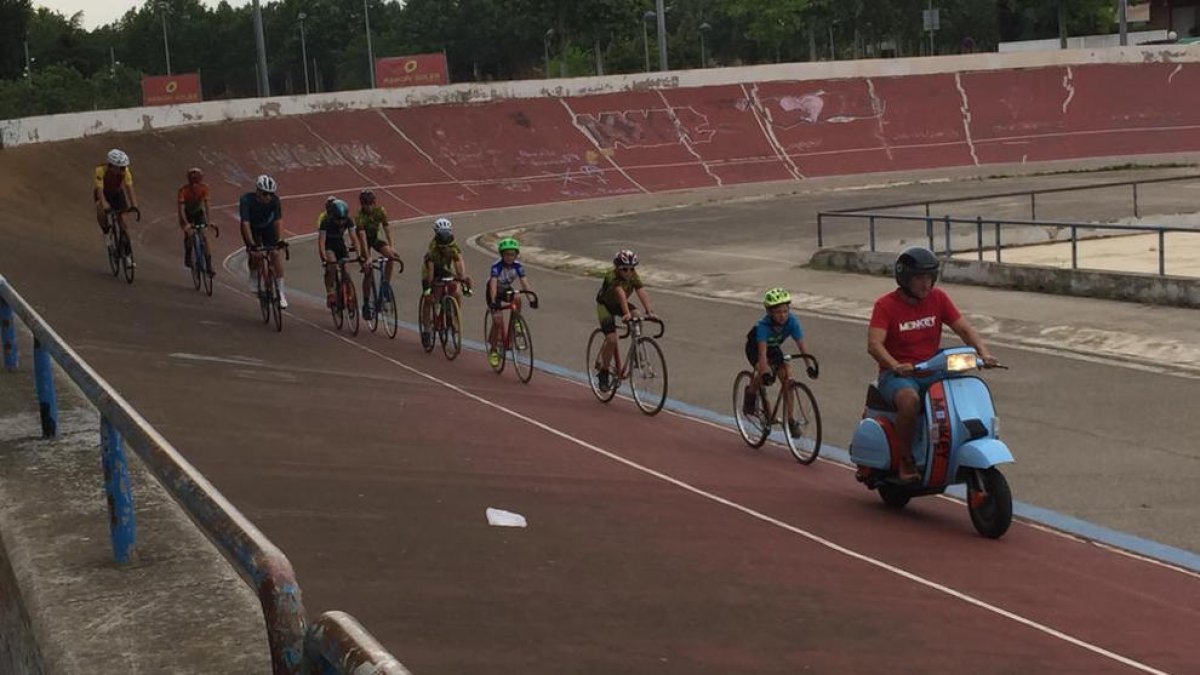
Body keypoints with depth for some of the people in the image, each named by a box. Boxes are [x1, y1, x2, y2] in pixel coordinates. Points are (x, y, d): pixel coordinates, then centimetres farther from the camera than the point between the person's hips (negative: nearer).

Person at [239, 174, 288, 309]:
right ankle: (254, 277, 16)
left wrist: (280, 240, -44)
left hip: (268, 227, 1)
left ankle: (280, 292, -11)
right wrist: (252, 244, -46)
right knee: (256, 254, -18)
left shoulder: (275, 200, -26)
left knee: (276, 254, -15)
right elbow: (245, 223, -37)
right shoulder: (246, 200, -32)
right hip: (252, 229, -1)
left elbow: (279, 221, -30)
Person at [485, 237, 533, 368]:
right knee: (498, 320, -15)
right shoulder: (497, 266, -30)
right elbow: (493, 284, -41)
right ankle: (493, 350, 0)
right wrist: (493, 301, -54)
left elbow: (524, 283, -26)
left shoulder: (518, 266, -20)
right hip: (495, 292, -4)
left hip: (507, 290, 4)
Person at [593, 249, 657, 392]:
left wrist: (649, 311, -45)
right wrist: (626, 313, -59)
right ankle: (603, 372, -2)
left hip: (620, 305, 5)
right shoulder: (612, 276, -32)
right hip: (605, 305, -5)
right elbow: (621, 294, -47)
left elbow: (642, 293, -30)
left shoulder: (633, 276, -18)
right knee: (612, 339, -20)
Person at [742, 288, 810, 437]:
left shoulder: (792, 321, -27)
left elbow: (801, 345, -28)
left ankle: (789, 420, -6)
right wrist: (765, 370, -58)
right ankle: (750, 397, -4)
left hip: (773, 348, 4)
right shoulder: (764, 325, -37)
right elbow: (762, 352, -44)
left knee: (787, 376, -15)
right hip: (754, 348, -4)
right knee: (764, 372, -34)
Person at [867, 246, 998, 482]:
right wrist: (896, 366, -38)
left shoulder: (938, 298, 7)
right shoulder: (886, 305, -6)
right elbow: (874, 344, -19)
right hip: (898, 375, -5)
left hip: (932, 372, 5)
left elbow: (964, 328, 2)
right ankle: (906, 460, -20)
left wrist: (983, 352, -18)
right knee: (910, 400, -38)